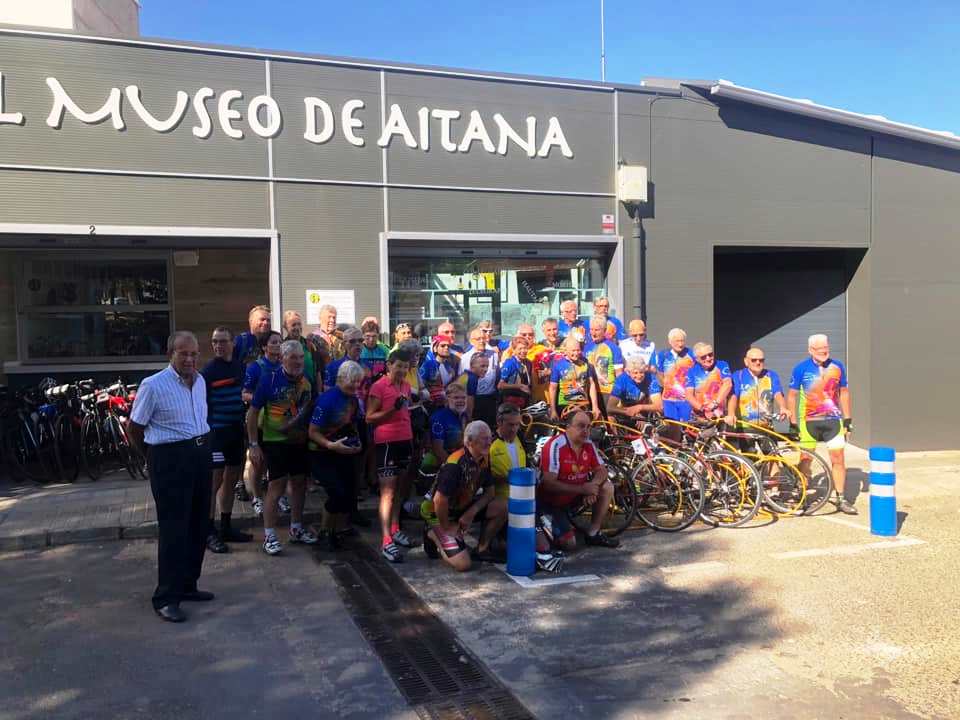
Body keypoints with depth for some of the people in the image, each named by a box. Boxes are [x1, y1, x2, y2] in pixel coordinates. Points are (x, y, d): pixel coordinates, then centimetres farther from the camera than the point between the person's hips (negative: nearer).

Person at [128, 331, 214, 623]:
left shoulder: (200, 380, 8)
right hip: (170, 460, -7)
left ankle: (187, 585, 27)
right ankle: (166, 598, 5)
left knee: (199, 525, 13)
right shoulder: (153, 385, -13)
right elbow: (134, 428, -4)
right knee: (174, 528, -5)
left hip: (201, 454, 7)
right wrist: (154, 457, 6)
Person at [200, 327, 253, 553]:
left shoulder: (240, 367, 9)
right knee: (214, 481, -4)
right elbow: (201, 403, -12)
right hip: (216, 431, -7)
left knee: (231, 479, 13)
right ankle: (209, 533, 2)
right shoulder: (208, 371, -9)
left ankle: (226, 528, 23)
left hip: (236, 430, 7)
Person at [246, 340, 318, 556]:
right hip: (275, 441, -5)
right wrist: (253, 444, -12)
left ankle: (296, 529, 29)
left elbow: (312, 408, 13)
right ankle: (269, 536, 6)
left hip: (300, 442, 5)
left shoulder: (307, 381, 1)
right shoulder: (269, 380, -12)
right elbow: (252, 412, -9)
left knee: (300, 484, 13)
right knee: (277, 485, -5)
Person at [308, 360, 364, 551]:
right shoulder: (327, 400, -21)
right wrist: (331, 445, -31)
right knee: (337, 493, -18)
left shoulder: (354, 399, 1)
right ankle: (326, 532, 6)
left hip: (344, 454, 7)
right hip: (322, 456, -7)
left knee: (349, 494, 2)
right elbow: (313, 432, -19)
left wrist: (357, 442, 0)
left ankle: (339, 532, 24)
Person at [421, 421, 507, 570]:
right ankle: (434, 535, 7)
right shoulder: (455, 465, -29)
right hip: (439, 513, -8)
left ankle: (482, 549, 4)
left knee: (502, 507, -11)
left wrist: (471, 513, -13)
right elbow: (439, 501, -29)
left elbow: (489, 492, 2)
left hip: (463, 507, 8)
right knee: (463, 564, -19)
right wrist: (446, 528, -16)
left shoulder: (484, 460, -4)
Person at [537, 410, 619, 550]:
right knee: (569, 544, -19)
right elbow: (549, 484, -29)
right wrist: (582, 489, -31)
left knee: (607, 487, -8)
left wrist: (593, 485, -22)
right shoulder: (555, 445, -26)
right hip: (551, 501, -7)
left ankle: (593, 534, 3)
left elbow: (601, 470, 2)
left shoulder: (588, 445, -5)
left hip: (574, 495, 7)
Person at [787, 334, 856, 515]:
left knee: (838, 459, -1)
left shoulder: (837, 366, 4)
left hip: (833, 420, 2)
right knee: (805, 460, 3)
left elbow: (844, 392, 12)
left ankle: (841, 499, 9)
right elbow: (792, 395, -1)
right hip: (809, 421, -2)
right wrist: (793, 422, -5)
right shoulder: (801, 369, -5)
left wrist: (847, 419, 10)